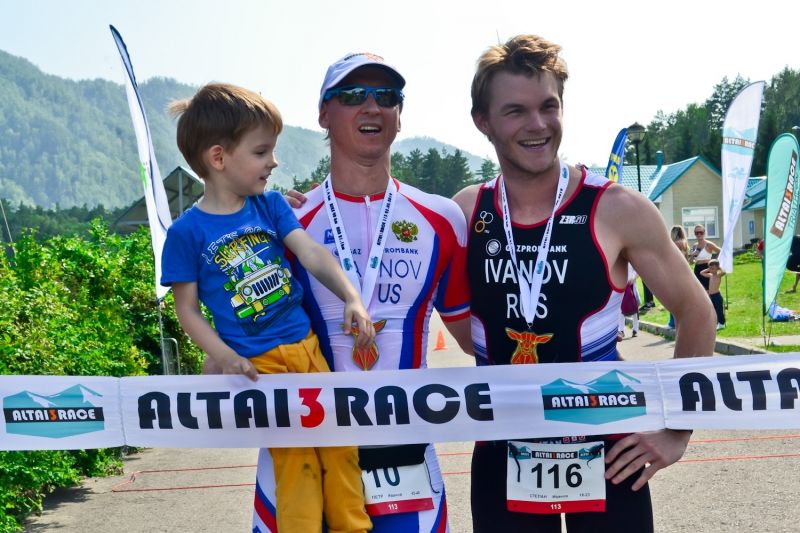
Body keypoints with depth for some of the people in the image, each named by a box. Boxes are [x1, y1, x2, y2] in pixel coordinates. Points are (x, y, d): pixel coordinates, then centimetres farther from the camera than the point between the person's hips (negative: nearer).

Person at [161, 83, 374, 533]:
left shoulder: (271, 205, 3)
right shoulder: (187, 232, -8)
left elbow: (313, 254, -8)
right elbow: (188, 308, -2)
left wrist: (351, 299, -24)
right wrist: (224, 357, -16)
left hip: (307, 346, 4)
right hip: (257, 365, -4)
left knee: (339, 445, 8)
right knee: (295, 461, 0)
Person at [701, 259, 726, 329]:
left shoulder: (718, 275, -9)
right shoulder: (710, 275, 12)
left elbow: (724, 272, -31)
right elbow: (701, 273, 22)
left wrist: (719, 268, -14)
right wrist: (708, 269, 11)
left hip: (717, 295, -7)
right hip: (711, 296, 7)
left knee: (719, 310, -1)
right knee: (713, 311, 13)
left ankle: (721, 323, 7)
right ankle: (716, 323, 22)